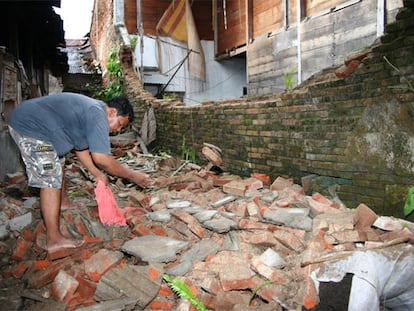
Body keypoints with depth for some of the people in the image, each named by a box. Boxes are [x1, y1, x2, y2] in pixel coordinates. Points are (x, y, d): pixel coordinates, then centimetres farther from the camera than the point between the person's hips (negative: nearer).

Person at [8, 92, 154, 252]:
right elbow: (102, 158, -27)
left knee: (58, 162, 27)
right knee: (50, 181, -10)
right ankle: (54, 239, -5)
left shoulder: (91, 109, 12)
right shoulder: (98, 116, -20)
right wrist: (132, 175, -18)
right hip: (30, 127, -11)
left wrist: (97, 173, 15)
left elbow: (81, 148, 18)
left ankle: (63, 202, 49)